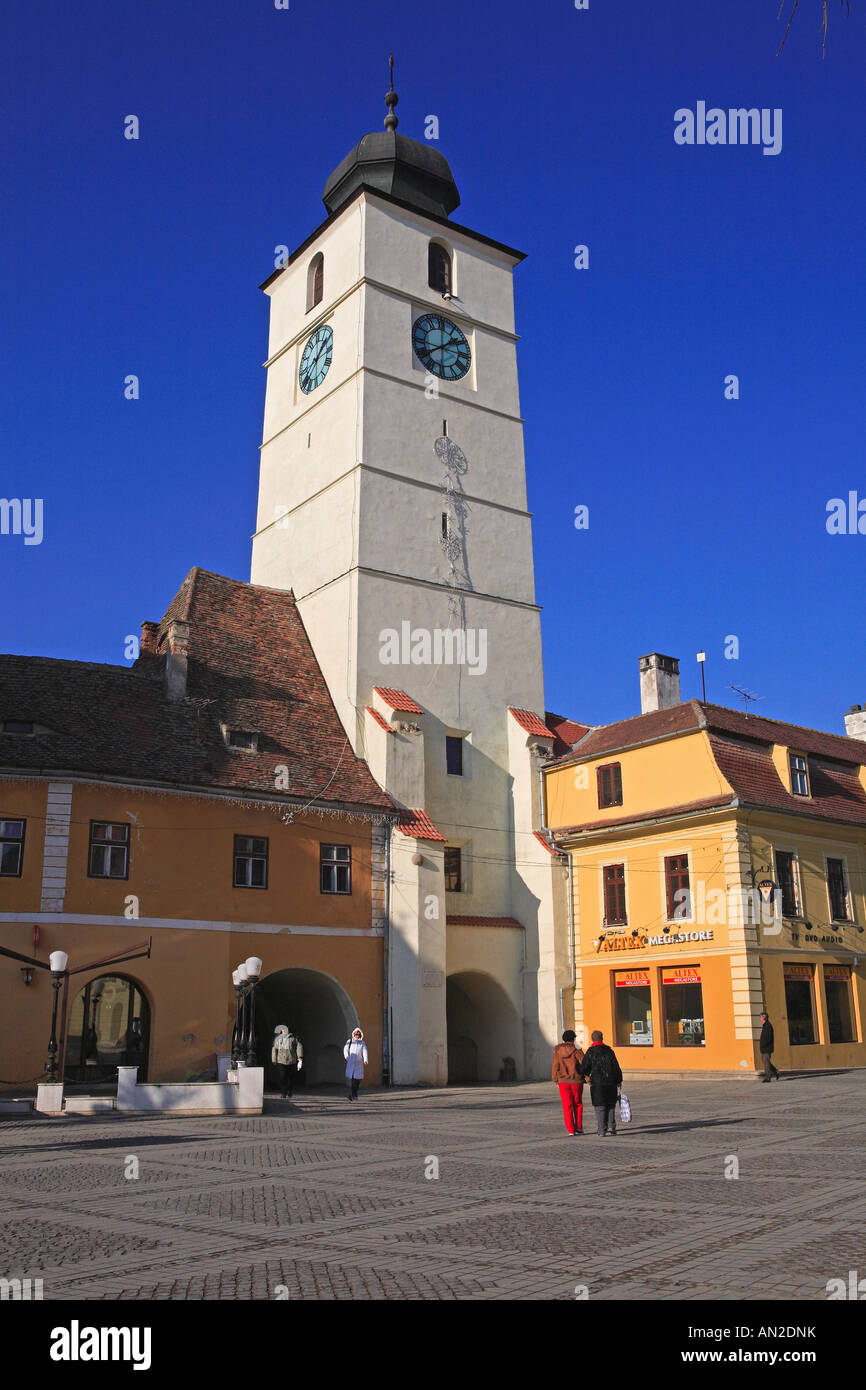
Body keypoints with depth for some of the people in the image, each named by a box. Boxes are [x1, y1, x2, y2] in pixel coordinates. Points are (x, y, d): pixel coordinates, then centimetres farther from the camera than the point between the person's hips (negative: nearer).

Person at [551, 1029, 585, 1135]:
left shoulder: (557, 1051, -3)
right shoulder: (576, 1051, -9)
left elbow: (555, 1066, 1)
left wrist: (555, 1078, 15)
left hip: (563, 1082, 1)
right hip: (576, 1081, -1)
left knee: (567, 1106, 7)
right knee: (578, 1104, 18)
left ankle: (571, 1130, 3)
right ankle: (578, 1127, 15)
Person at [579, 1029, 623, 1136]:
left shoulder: (590, 1052, -4)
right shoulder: (609, 1051, 3)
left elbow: (584, 1067, -4)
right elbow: (616, 1067, 4)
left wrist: (583, 1077, 15)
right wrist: (619, 1080, 12)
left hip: (597, 1084, -2)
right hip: (611, 1083, 2)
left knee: (600, 1107, 5)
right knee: (611, 1106, 13)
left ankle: (602, 1130, 3)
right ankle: (611, 1127, 3)